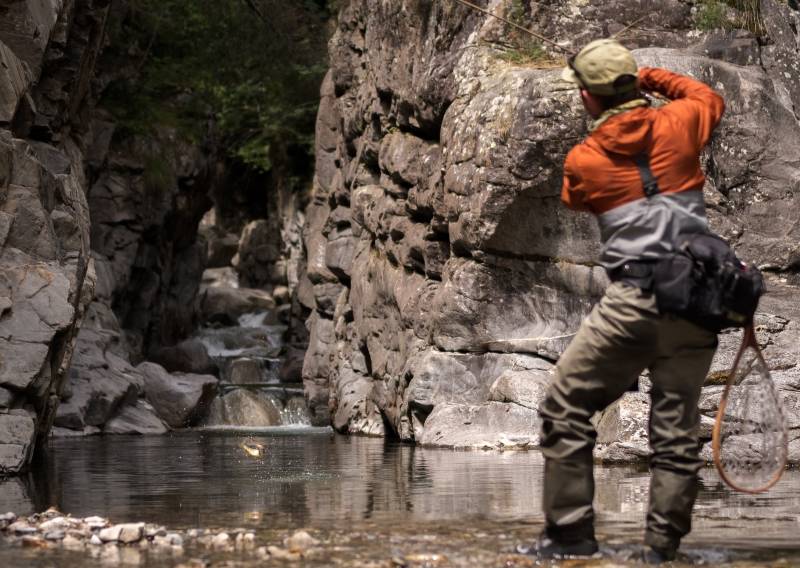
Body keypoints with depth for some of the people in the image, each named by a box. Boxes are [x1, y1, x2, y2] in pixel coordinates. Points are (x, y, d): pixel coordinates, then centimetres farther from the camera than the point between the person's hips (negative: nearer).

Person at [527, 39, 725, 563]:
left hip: (634, 299, -3)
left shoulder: (583, 160, 2)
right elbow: (710, 98, 29)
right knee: (677, 431, 7)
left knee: (566, 410, 7)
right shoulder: (677, 125, 6)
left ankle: (571, 532, 4)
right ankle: (662, 547, 6)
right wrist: (654, 80, 32)